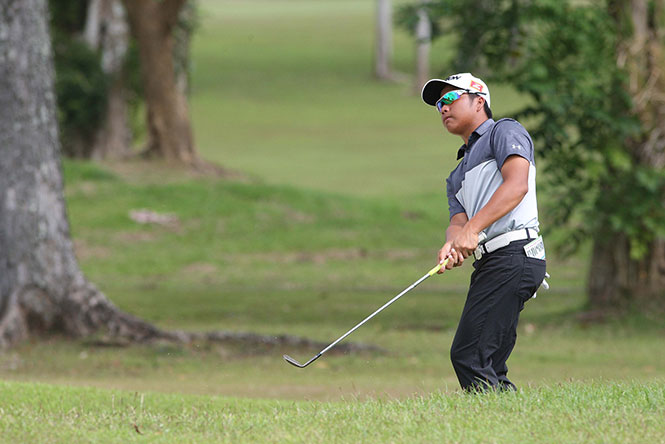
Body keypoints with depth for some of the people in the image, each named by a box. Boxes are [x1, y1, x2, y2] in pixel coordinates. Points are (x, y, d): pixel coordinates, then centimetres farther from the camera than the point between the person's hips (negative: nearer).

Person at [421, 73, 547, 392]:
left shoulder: (504, 132, 8)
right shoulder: (458, 176, 33)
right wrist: (452, 245, -9)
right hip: (489, 264, 9)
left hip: (514, 253, -9)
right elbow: (458, 221, 16)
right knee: (488, 368, 1)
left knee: (468, 356, -18)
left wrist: (473, 229, -18)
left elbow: (517, 185, -10)